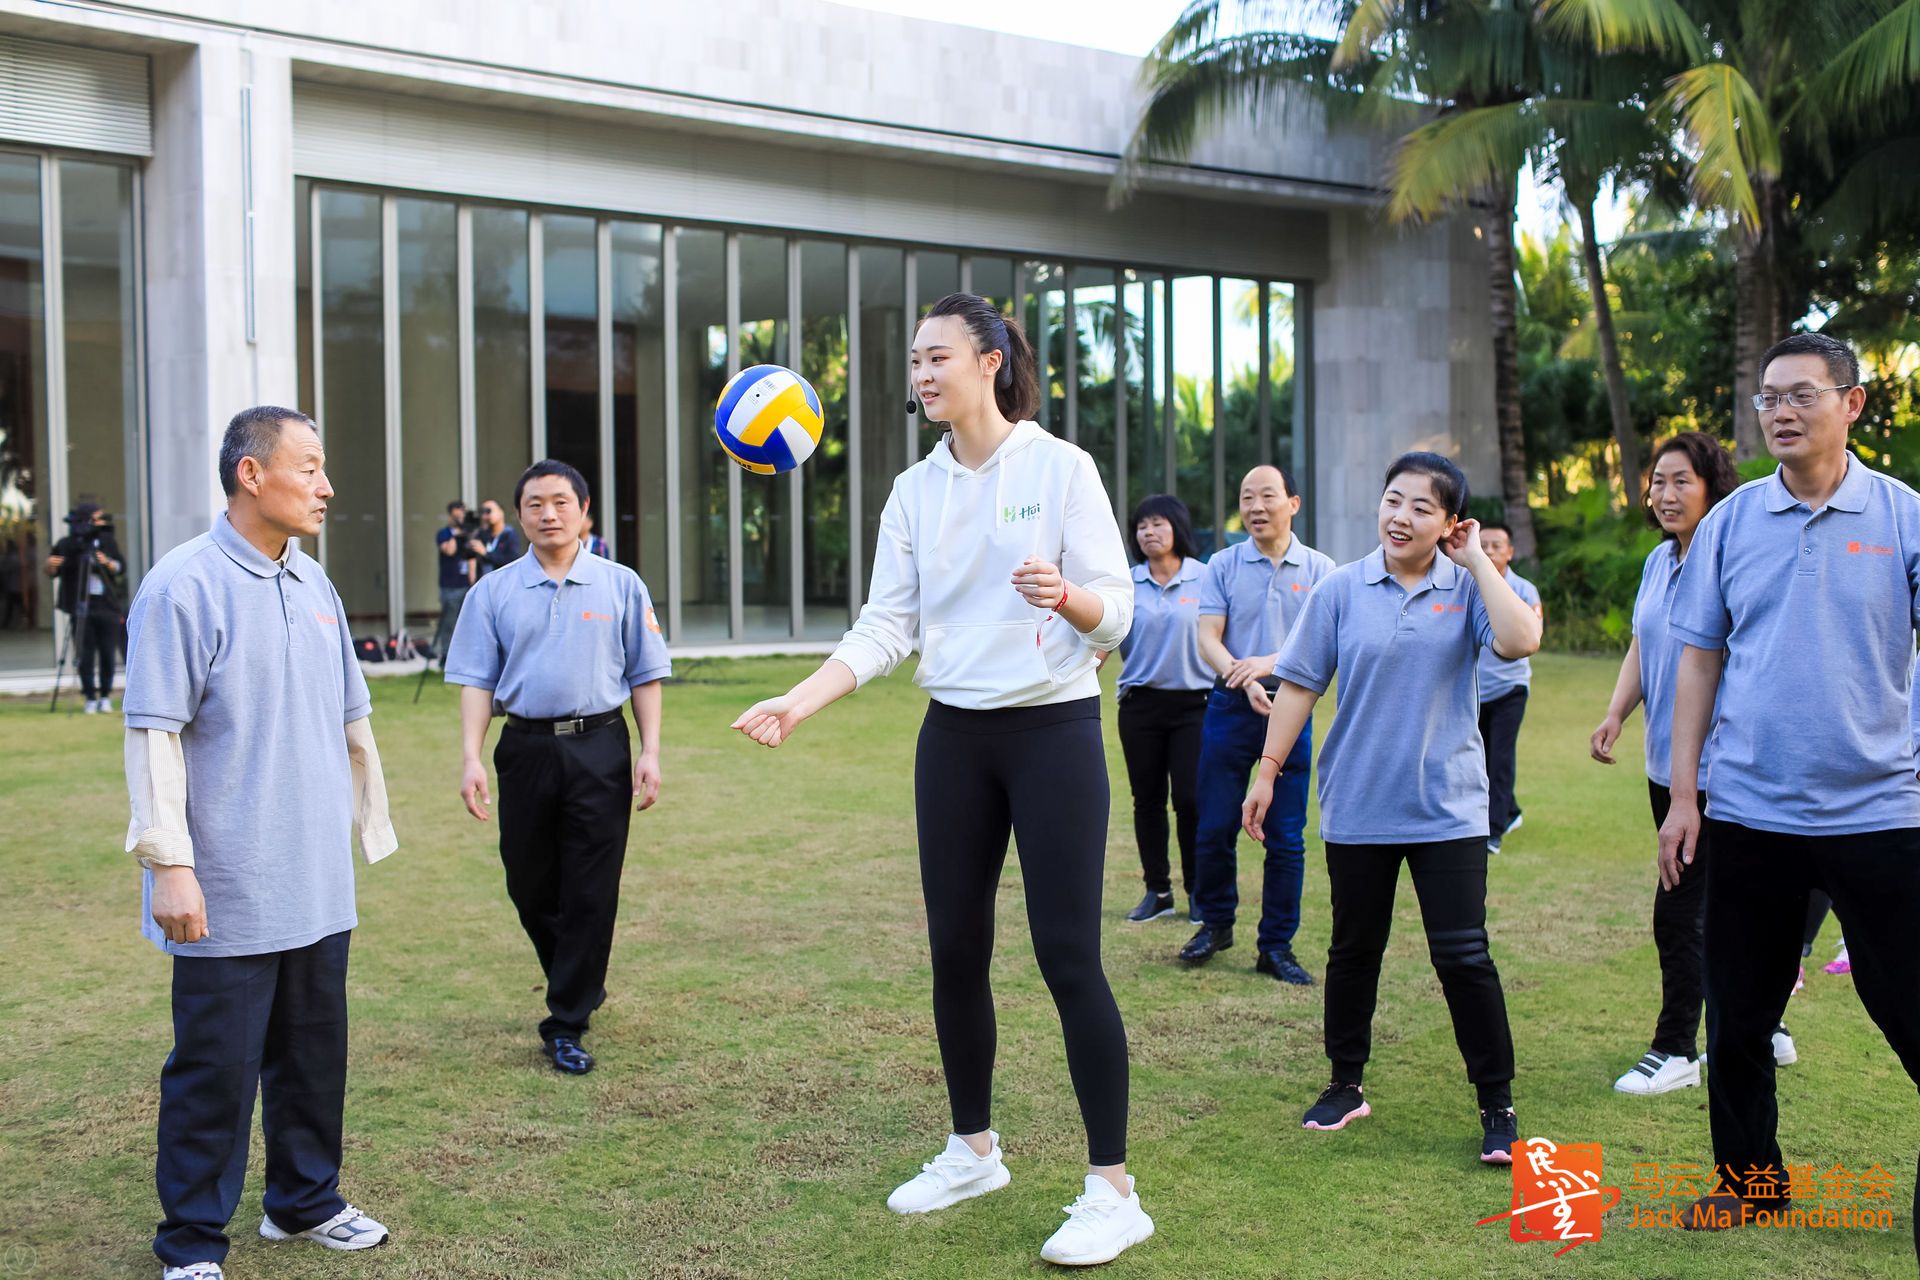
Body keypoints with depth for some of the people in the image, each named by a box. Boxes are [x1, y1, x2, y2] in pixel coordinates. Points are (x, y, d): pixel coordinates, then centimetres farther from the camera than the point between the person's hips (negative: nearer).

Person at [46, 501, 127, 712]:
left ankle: (105, 696, 12)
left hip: (107, 606, 2)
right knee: (85, 655, -3)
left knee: (108, 653, 0)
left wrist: (107, 563, -15)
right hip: (81, 606, -2)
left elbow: (121, 568, 5)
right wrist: (51, 565, -16)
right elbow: (53, 573, 6)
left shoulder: (107, 541, 8)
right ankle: (91, 698, 5)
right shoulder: (66, 545, 2)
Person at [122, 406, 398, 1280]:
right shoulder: (184, 585, -12)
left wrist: (369, 821, 18)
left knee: (314, 1052, 16)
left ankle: (305, 1200, 33)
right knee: (215, 1069, 3)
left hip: (316, 883, 7)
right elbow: (153, 734, -15)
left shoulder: (313, 585, 10)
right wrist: (169, 864, -18)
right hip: (229, 893, -7)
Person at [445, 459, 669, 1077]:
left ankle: (567, 1027, 9)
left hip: (599, 749, -2)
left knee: (590, 893, -1)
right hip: (525, 749, 2)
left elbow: (645, 676, 6)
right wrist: (471, 759, -6)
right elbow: (477, 680, 4)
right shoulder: (494, 591, 6)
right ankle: (580, 984, 36)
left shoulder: (621, 586, 4)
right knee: (529, 887, 10)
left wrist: (649, 752, -1)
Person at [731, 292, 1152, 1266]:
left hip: (1053, 730, -5)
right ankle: (973, 1150, 29)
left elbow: (1115, 612, -10)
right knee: (955, 951, 10)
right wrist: (796, 703, -12)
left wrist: (1066, 597, -32)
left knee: (1067, 956, -6)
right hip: (954, 737, 5)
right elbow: (884, 628, 2)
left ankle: (1113, 1191, 4)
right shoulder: (916, 490, 7)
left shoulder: (1060, 468, -7)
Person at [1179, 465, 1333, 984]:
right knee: (1214, 828, 4)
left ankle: (1276, 946, 13)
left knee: (1287, 837, 2)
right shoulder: (1223, 565, 5)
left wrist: (1269, 662, -20)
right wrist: (1242, 678, -20)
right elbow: (1207, 638, -3)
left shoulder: (1319, 570, 4)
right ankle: (1216, 924, 24)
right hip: (1230, 708, 1)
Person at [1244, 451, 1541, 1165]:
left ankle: (1497, 1105, 10)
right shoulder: (1342, 589, 1)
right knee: (1354, 950, 13)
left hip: (1447, 807, -1)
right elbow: (1300, 684, 3)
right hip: (1357, 805, 2)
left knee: (1463, 956, -3)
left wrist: (1477, 560, -13)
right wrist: (1268, 768, 0)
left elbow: (1519, 641, -21)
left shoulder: (1468, 588, -1)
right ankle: (1345, 1084, 28)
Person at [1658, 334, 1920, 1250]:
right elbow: (1700, 660, 7)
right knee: (1738, 1011, 12)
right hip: (1747, 810, 3)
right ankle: (1747, 1174, 30)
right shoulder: (1731, 522, 4)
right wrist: (1684, 795, 3)